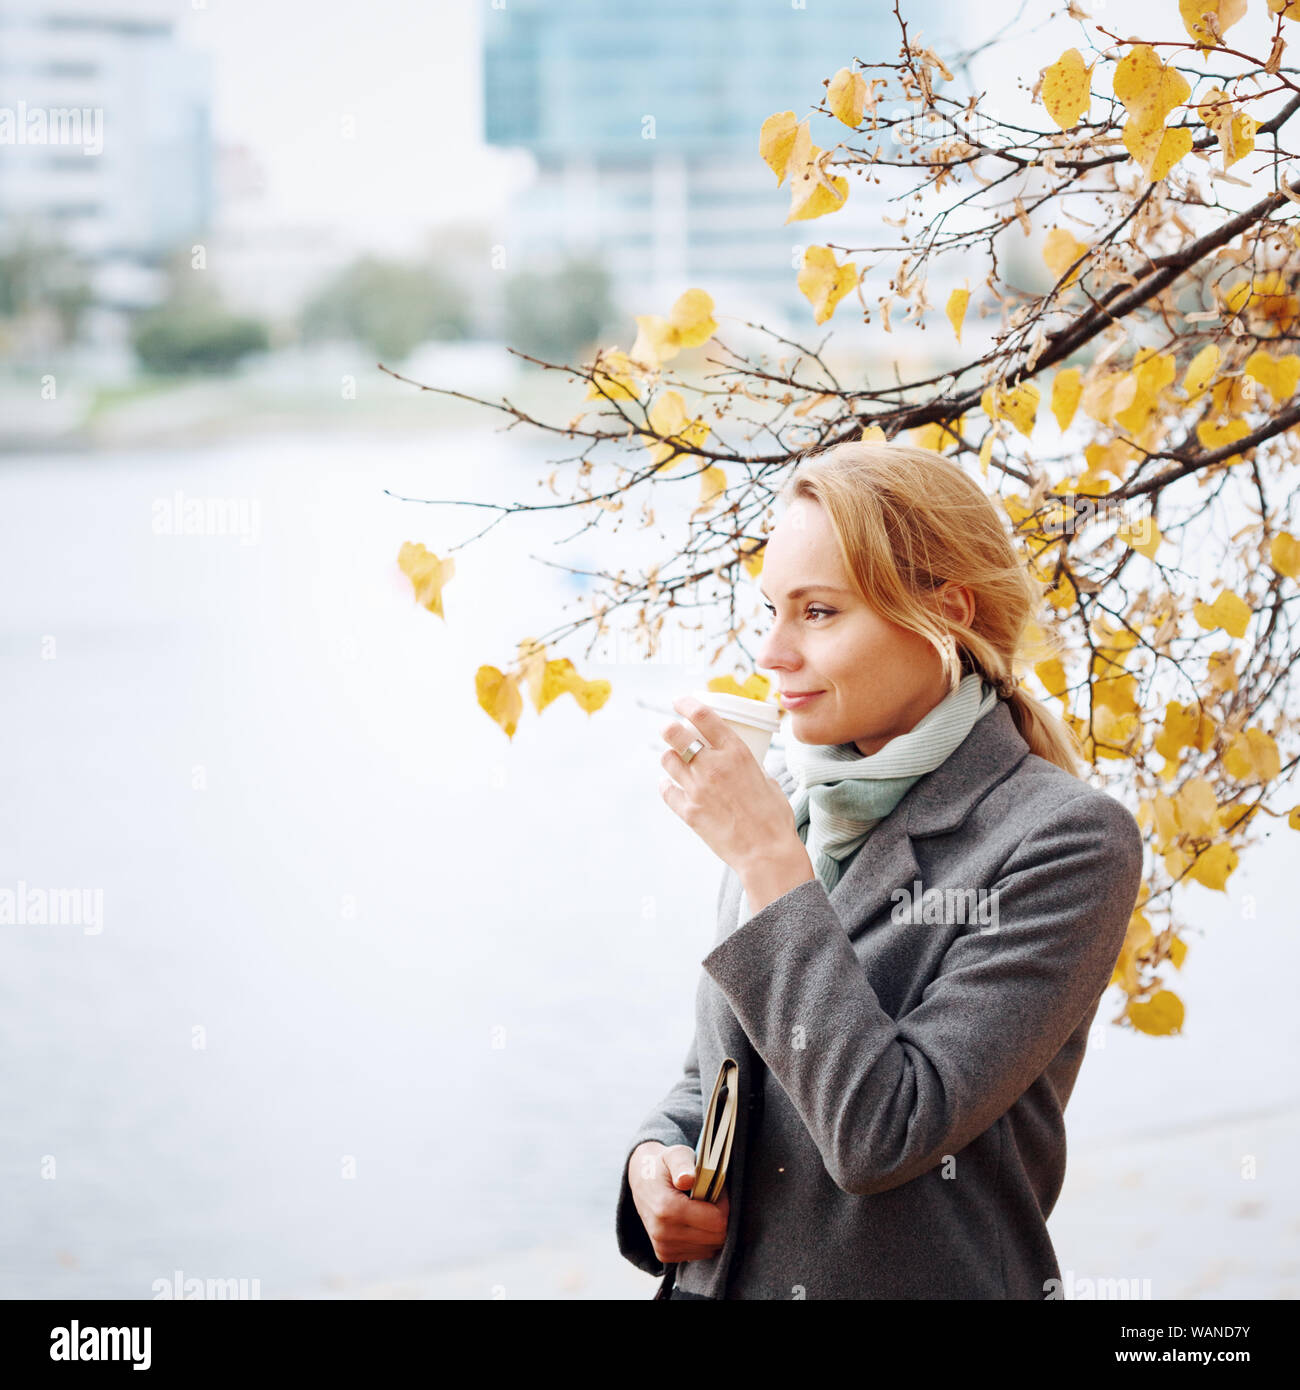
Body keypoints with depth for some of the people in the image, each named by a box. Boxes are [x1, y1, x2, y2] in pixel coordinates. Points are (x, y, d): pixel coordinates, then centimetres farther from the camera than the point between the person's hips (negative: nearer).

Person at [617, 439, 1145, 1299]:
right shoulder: (786, 800, 2)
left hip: (925, 1281, -5)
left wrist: (768, 859, -21)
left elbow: (881, 1131, -24)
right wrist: (654, 1160, -7)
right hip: (714, 1280, 6)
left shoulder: (1067, 841, -16)